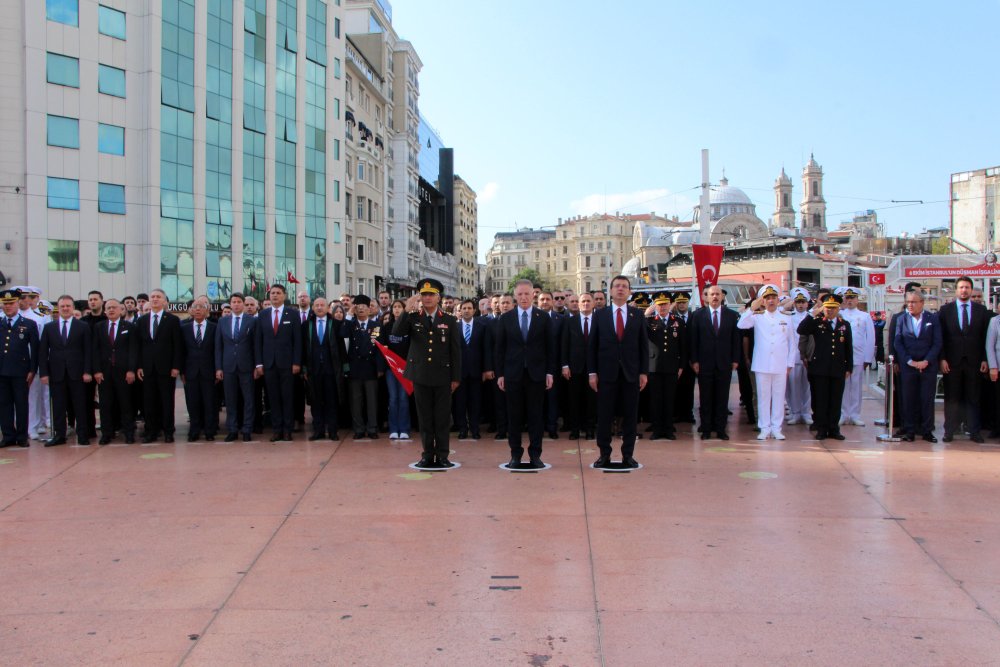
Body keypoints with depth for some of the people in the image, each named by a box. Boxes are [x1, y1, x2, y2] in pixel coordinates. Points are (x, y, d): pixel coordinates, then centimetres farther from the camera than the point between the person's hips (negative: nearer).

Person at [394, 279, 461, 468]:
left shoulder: (449, 321, 4)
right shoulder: (413, 318, 5)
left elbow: (455, 351, 3)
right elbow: (396, 332, -12)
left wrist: (456, 377, -1)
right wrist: (407, 311, -20)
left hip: (442, 376, -1)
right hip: (421, 376, 1)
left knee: (443, 418, 3)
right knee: (424, 418, 6)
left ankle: (442, 455, 10)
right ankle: (427, 455, 14)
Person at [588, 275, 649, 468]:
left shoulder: (638, 315, 7)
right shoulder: (599, 315, 5)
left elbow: (644, 345, 6)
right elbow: (592, 345, 4)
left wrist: (644, 372, 0)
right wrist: (592, 372, -2)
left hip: (631, 373, 1)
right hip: (607, 373, -1)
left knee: (630, 416, 4)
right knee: (604, 416, 2)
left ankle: (628, 455, 12)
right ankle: (604, 454, 11)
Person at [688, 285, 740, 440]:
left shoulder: (731, 315, 6)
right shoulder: (698, 315, 3)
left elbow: (735, 339, 6)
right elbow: (693, 339, 1)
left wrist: (735, 360, 1)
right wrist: (694, 360, -4)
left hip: (724, 363, 1)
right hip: (705, 363, -1)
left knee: (722, 397, 3)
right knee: (706, 397, 4)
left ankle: (720, 428, 10)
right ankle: (706, 428, 10)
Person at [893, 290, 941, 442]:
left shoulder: (933, 318, 2)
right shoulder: (902, 319, 6)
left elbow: (937, 343, -1)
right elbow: (897, 343, 2)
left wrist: (926, 361, -11)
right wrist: (910, 361, -8)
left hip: (928, 366, -1)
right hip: (907, 366, 1)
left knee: (927, 399, 3)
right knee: (908, 400, 2)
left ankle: (927, 431, 11)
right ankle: (909, 431, 9)